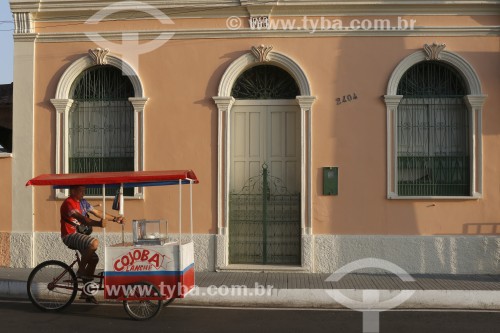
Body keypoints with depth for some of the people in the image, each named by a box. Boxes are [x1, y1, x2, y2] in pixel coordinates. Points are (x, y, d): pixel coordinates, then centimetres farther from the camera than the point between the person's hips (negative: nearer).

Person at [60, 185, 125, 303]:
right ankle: (81, 271, -13)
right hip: (70, 235, -9)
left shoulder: (82, 202, 10)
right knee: (94, 242, -30)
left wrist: (115, 219, -1)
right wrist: (97, 223, -48)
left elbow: (98, 212, 9)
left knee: (94, 259, 3)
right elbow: (80, 218, -32)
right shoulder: (69, 203, -18)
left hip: (78, 234, 9)